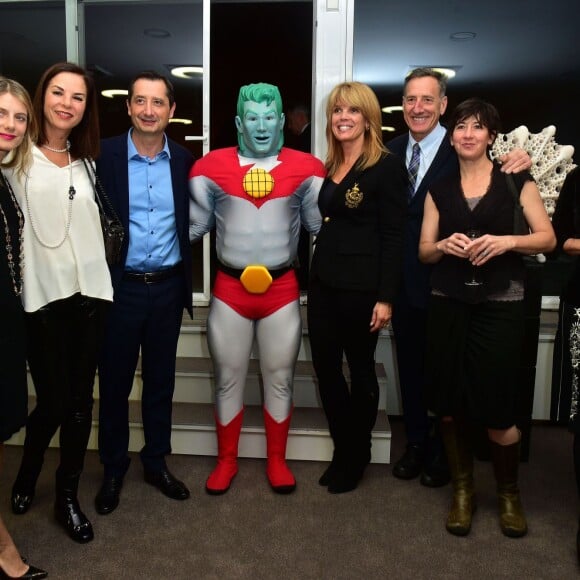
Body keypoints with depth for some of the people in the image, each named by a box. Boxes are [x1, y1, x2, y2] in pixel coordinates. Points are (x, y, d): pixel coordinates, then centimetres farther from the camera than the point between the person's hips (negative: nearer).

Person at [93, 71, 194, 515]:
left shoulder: (184, 160, 2)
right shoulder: (104, 155, -5)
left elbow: (191, 221, 7)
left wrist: (184, 280, -1)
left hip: (168, 286, 2)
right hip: (120, 286, -2)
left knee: (161, 379, 14)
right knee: (115, 381, 9)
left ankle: (157, 462, 31)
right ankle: (113, 469, 28)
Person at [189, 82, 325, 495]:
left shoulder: (306, 168, -2)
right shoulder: (211, 167, -2)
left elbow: (322, 225, 5)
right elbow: (194, 226, 6)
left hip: (282, 288, 0)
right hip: (229, 288, 0)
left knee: (280, 379, 12)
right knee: (228, 379, 12)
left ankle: (277, 460, 30)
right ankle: (227, 461, 30)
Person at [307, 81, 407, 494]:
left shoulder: (386, 166, -8)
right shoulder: (328, 166, 13)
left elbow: (394, 237, -12)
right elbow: (323, 223, 14)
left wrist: (386, 297, -17)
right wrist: (313, 277, 9)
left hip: (361, 286, -7)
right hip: (324, 282, 7)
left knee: (360, 371, 8)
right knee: (326, 368, 10)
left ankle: (356, 458, 26)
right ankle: (342, 450, 28)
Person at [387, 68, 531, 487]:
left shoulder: (461, 151, -9)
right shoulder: (393, 151, 3)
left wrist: (518, 162, -26)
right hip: (403, 283, 4)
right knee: (410, 366, 17)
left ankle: (443, 452, 32)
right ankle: (416, 442, 37)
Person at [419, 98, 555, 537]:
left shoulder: (516, 181, 5)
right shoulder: (440, 189, 12)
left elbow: (548, 237, 1)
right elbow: (424, 251, 11)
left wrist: (507, 241, -16)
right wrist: (445, 245, -10)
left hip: (500, 306, -2)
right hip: (448, 305, 3)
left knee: (497, 411, -2)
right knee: (450, 406, 5)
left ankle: (509, 493, 24)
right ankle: (463, 490, 26)